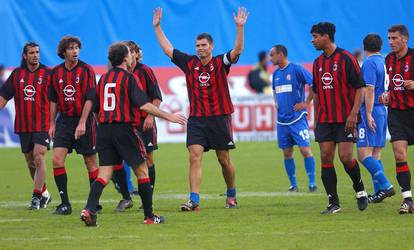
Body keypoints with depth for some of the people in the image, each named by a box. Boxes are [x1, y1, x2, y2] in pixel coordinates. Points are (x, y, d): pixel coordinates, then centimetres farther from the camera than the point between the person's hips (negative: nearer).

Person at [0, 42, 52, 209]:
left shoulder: (48, 74, -1)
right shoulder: (17, 74, 9)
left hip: (42, 125, -4)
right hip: (23, 125, 4)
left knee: (39, 158, -16)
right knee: (30, 162, 11)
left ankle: (36, 196, -15)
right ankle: (44, 193, 28)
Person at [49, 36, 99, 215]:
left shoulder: (86, 70, -6)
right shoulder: (56, 72, 6)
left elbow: (89, 99, -11)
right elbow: (53, 100, 14)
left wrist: (82, 123, -18)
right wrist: (52, 124, 10)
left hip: (84, 121, -4)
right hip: (64, 121, 4)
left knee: (90, 162, 3)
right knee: (57, 159, -9)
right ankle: (65, 203, -3)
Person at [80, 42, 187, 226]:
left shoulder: (103, 78, 12)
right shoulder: (129, 78, -7)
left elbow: (97, 108, 15)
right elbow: (143, 105, -15)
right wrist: (168, 116, -10)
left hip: (104, 129, 6)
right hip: (124, 128, -6)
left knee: (104, 174, 4)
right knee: (142, 171, 7)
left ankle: (89, 209, -17)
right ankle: (149, 216, 10)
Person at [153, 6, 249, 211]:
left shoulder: (220, 63, -2)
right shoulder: (189, 63, 7)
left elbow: (237, 50, -16)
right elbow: (168, 49, 11)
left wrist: (239, 27, -28)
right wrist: (157, 27, 10)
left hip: (219, 118, -2)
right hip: (196, 119, 2)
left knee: (224, 160, 7)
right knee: (194, 157, -12)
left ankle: (231, 195, 28)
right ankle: (194, 200, -17)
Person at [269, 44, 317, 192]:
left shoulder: (296, 69, -9)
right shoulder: (276, 73, 13)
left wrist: (306, 103, -12)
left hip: (297, 118, -7)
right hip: (282, 119, 7)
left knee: (305, 149, -10)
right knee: (287, 152, 7)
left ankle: (312, 183, -7)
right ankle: (293, 184, 14)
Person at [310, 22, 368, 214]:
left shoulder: (346, 59, -8)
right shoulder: (318, 63, 12)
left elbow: (360, 88, -9)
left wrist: (353, 114, -18)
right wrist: (316, 119, 16)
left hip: (345, 119, -6)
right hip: (325, 119, 6)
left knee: (345, 157, -12)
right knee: (326, 158, -2)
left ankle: (360, 189, 15)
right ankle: (333, 203, 1)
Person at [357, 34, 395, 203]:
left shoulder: (369, 63, -10)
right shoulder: (384, 62, 14)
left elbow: (370, 90, -18)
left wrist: (368, 114, -19)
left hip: (371, 111, -9)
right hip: (383, 110, 9)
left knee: (364, 154, -12)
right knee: (376, 154, 12)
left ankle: (386, 186, -20)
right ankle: (378, 191, 10)